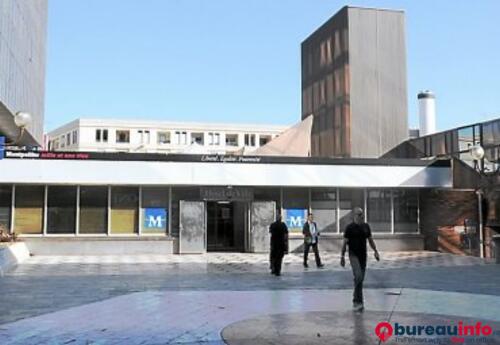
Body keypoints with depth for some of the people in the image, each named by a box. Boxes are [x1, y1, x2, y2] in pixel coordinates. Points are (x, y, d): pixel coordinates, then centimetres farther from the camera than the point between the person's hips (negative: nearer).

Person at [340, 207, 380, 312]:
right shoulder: (350, 227, -6)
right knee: (358, 276, -19)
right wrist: (342, 256, -6)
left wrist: (375, 251, 9)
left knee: (360, 279, 8)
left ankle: (356, 301, 20)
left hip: (363, 255, 5)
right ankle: (358, 302, -15)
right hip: (353, 255, -5)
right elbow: (345, 242, -4)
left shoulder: (366, 226, 8)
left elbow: (370, 240, 16)